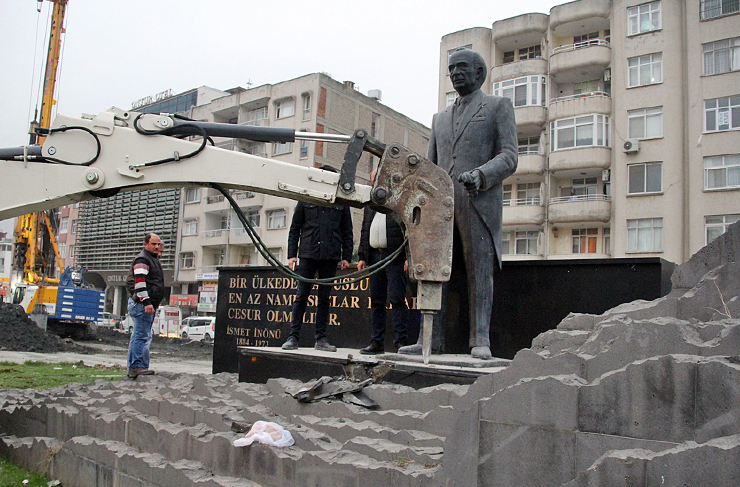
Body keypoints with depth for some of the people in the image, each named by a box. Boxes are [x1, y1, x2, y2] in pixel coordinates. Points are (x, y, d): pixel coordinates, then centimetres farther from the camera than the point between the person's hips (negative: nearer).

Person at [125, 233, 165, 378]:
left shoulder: (153, 259, 22)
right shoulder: (142, 260, -10)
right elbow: (140, 283, -20)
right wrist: (146, 302, -25)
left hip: (149, 304, 10)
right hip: (141, 304, -10)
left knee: (138, 335, 12)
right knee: (142, 335, -12)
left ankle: (132, 368, 16)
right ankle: (138, 366, -12)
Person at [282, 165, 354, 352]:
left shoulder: (341, 203, 11)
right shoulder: (306, 200, 9)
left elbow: (347, 232, 13)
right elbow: (294, 229, 9)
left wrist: (346, 256, 5)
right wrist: (292, 254, 1)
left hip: (330, 257, 1)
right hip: (308, 254, -1)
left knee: (324, 298, 5)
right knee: (301, 296, -1)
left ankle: (321, 339, 11)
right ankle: (293, 337, 2)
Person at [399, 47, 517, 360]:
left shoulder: (499, 106, 12)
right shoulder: (440, 118, 27)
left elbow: (509, 157, 0)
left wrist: (480, 175, -18)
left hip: (480, 202, -5)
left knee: (479, 270, -5)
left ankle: (480, 340, -3)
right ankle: (431, 339, 1)